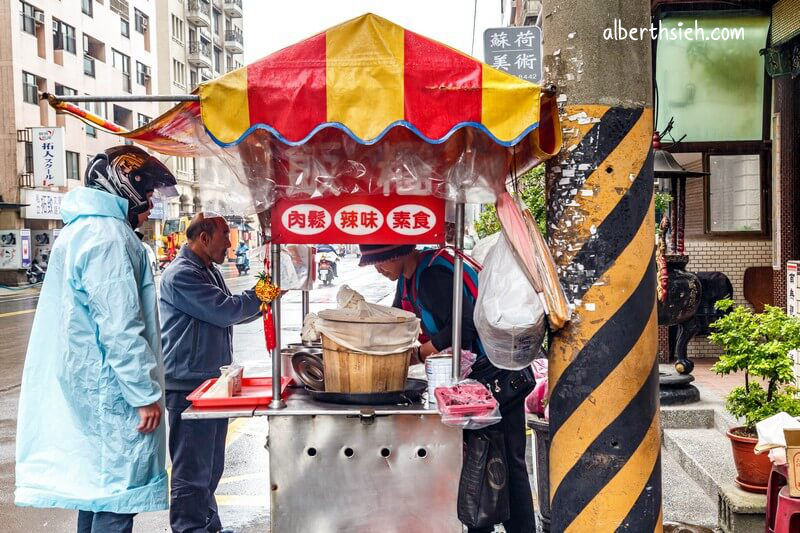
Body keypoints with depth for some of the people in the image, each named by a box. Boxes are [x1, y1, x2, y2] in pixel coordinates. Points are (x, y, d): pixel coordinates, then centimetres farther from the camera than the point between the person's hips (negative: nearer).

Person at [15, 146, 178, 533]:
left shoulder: (81, 230, 16)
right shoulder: (107, 235, -16)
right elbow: (120, 328, -22)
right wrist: (146, 394, -16)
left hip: (87, 387, 10)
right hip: (110, 390, -10)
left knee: (96, 488, 19)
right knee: (117, 495, -3)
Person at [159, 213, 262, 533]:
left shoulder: (209, 271, 16)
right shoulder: (180, 275, -16)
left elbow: (232, 314, 23)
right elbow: (224, 311, -21)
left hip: (212, 381, 10)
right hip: (189, 384, -10)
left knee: (211, 467, 19)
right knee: (192, 471, -2)